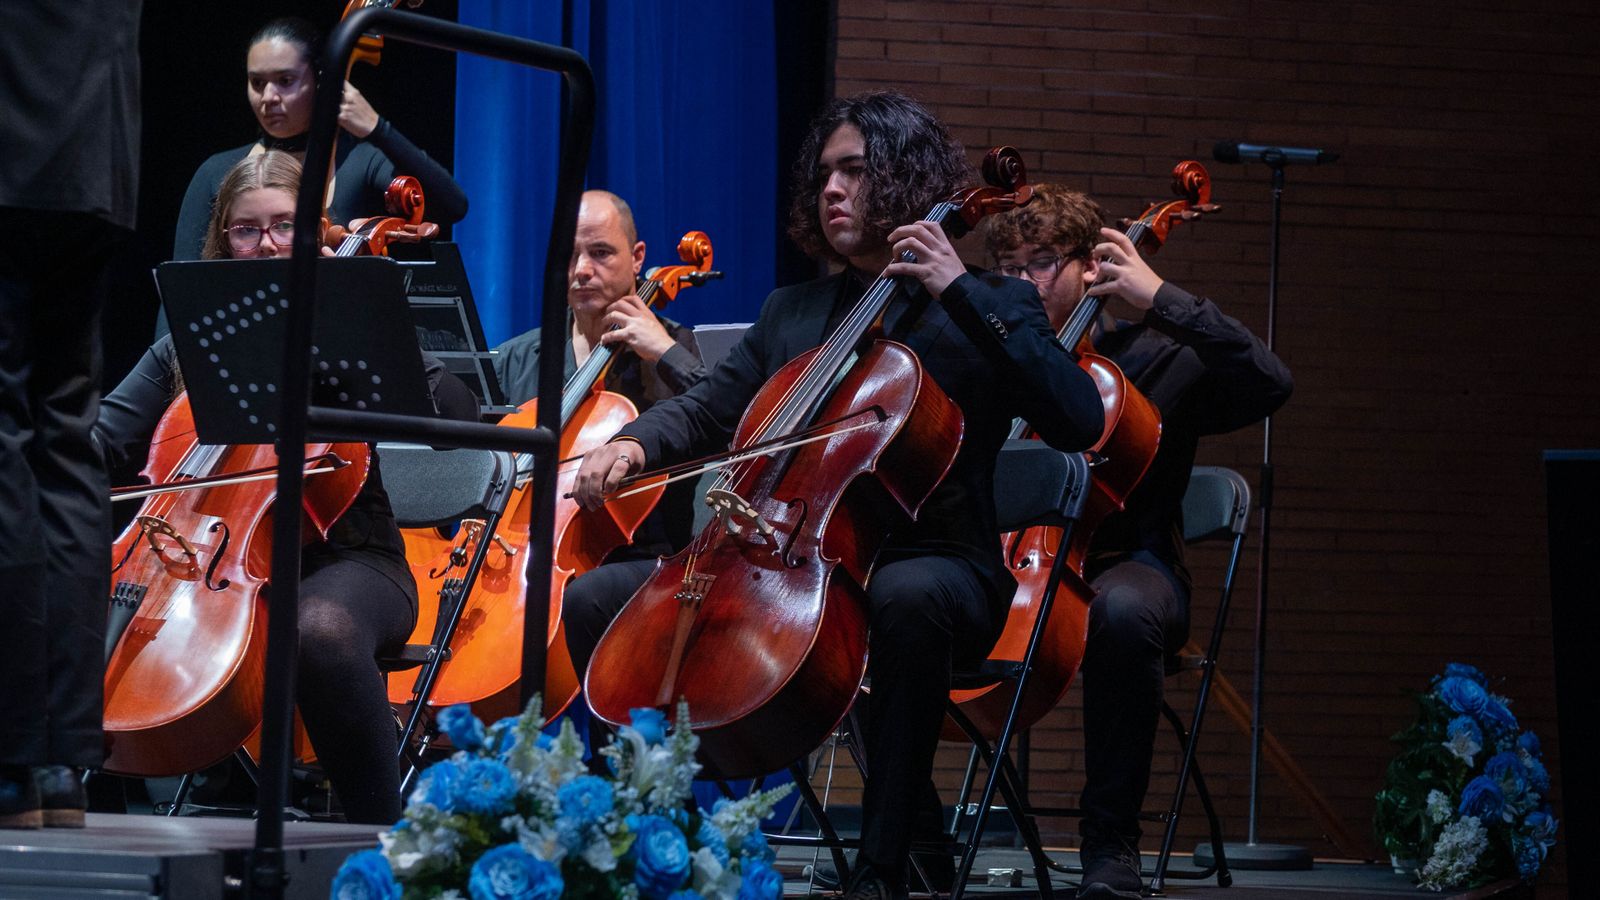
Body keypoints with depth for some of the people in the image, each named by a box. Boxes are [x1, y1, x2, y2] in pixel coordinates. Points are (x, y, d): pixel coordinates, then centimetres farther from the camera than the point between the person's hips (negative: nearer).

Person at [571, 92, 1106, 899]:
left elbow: (1078, 421, -13)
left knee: (906, 599, -42)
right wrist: (636, 444, -12)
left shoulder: (987, 309, 4)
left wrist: (962, 293, -16)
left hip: (932, 564, -5)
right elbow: (712, 408, 12)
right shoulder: (791, 313, 20)